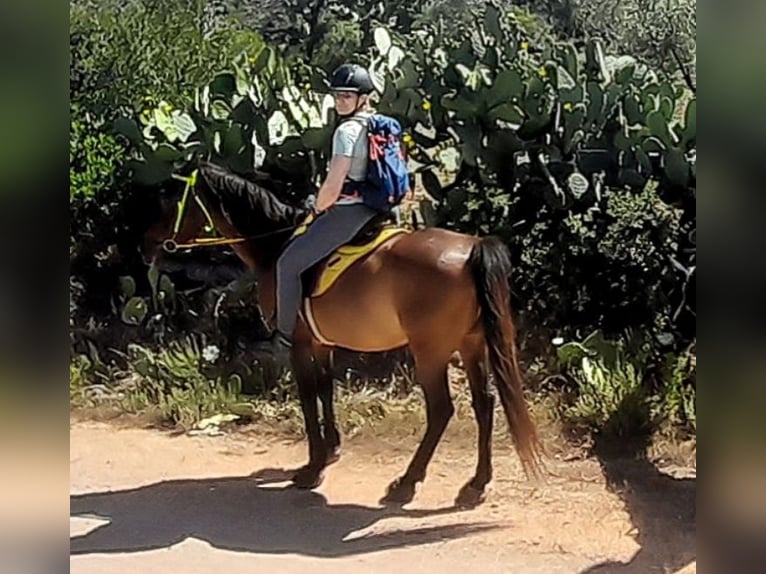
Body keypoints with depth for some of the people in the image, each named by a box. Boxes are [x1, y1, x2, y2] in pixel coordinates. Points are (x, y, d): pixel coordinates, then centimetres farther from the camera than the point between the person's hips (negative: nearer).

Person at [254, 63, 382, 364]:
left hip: (348, 211, -10)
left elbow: (332, 188, -21)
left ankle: (284, 340, -3)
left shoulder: (347, 130, -16)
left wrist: (318, 208, 1)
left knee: (289, 263, -6)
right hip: (375, 211, 10)